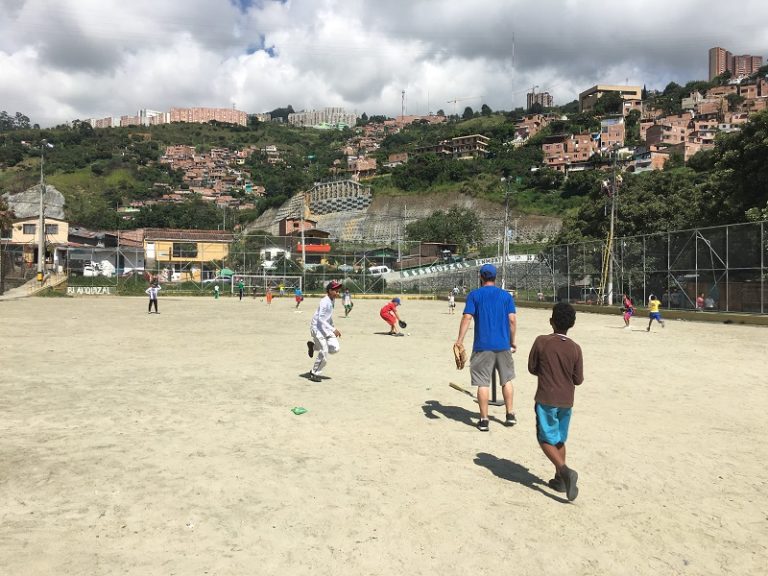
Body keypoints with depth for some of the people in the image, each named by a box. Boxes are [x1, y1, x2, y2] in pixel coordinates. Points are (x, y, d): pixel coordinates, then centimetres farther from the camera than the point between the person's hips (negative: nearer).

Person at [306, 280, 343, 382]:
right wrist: (333, 330, -29)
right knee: (324, 353, -10)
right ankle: (314, 374, 9)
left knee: (335, 348, -4)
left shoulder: (331, 300, 6)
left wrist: (334, 329, 17)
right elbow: (320, 319, -26)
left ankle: (313, 345, 16)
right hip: (317, 327, -8)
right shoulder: (325, 302, -22)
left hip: (326, 328, 8)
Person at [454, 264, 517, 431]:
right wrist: (513, 341, 8)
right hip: (503, 345, 2)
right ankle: (510, 415, 22)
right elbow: (512, 319, 0)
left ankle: (484, 420, 6)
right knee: (506, 380, 17)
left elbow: (467, 317, -10)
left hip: (482, 346, -2)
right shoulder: (506, 295, 6)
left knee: (483, 383, 3)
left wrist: (460, 340, -10)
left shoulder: (474, 295, 0)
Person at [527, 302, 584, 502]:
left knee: (546, 440, 6)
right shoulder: (575, 348, -4)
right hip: (566, 401, 4)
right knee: (559, 440, 18)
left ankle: (565, 471, -15)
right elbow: (578, 379, 0)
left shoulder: (541, 342, -11)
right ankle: (560, 480, 22)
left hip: (546, 399, -3)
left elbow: (532, 368, -2)